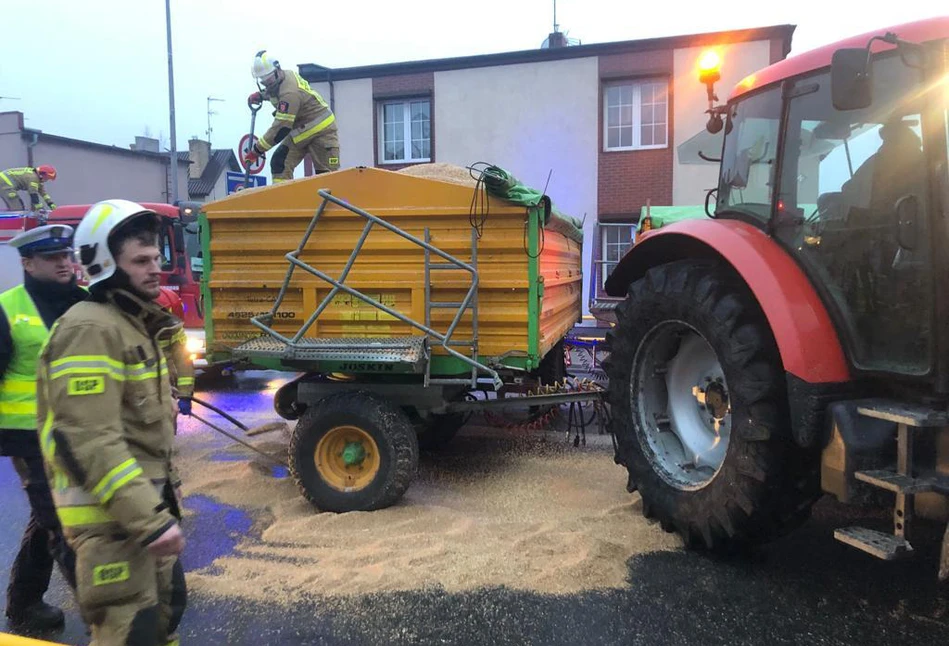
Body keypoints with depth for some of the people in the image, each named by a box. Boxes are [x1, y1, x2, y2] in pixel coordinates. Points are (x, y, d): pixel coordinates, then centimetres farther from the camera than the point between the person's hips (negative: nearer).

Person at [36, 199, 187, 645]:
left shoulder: (134, 324, 14)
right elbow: (89, 439, -27)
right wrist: (149, 519, -28)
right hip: (109, 514, -10)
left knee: (166, 607, 22)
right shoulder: (91, 329, -19)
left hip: (141, 504, 10)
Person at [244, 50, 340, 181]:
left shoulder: (290, 92, -28)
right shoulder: (286, 75, -1)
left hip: (321, 131, -9)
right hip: (300, 131, 9)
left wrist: (257, 150, -24)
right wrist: (260, 95, 8)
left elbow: (281, 128, -30)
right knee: (279, 163, -4)